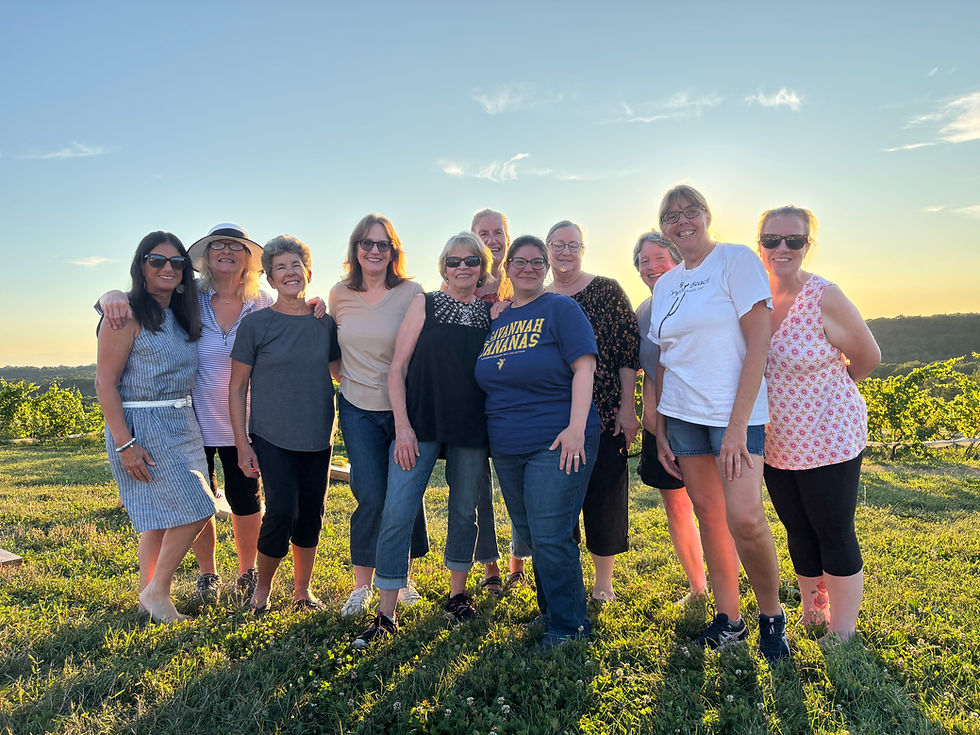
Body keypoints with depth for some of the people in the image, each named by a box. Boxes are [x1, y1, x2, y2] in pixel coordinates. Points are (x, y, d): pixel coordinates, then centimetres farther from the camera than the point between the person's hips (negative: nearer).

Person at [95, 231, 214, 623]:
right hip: (142, 427, -7)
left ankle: (149, 598, 24)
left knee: (161, 517, 12)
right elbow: (105, 383, -13)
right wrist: (124, 443, -19)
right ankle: (157, 592, 8)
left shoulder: (182, 318, 14)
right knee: (193, 510, -10)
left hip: (182, 425, 8)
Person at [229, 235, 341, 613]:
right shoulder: (256, 323, -3)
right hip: (271, 438, -3)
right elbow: (237, 387, -1)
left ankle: (302, 589, 29)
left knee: (311, 515, 8)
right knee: (282, 511, -13)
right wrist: (242, 444, -5)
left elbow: (341, 371, 18)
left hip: (317, 438, 3)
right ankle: (262, 586, 14)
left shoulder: (326, 322, 5)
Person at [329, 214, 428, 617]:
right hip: (358, 409, 1)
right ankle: (362, 586, 16)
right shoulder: (339, 295, 3)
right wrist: (348, 380, 10)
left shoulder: (411, 293, -7)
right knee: (372, 498, -3)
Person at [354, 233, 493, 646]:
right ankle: (386, 614, 4)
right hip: (420, 424, -2)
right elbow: (397, 368, -1)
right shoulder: (424, 305, 3)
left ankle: (458, 594, 32)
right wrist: (403, 425, -9)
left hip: (472, 429, 2)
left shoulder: (492, 313, 8)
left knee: (464, 511, 12)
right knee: (397, 513, -7)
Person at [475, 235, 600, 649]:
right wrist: (494, 432, 14)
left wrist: (577, 427, -20)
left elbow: (584, 367, -12)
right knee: (527, 534, 16)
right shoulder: (497, 320, 15)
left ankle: (568, 625, 14)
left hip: (556, 444, -7)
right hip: (507, 449, 7)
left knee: (550, 537, -6)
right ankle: (549, 609, 35)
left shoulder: (560, 309, -3)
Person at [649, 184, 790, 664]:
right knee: (708, 515, 8)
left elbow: (758, 343, -11)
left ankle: (772, 616, 11)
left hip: (735, 413, -5)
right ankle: (729, 621, 22)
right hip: (682, 415, 5)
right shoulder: (664, 285, 14)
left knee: (745, 518, -15)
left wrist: (737, 425, -17)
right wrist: (660, 430, 10)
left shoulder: (737, 260, -4)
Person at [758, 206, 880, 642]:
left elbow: (867, 357, -3)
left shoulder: (824, 298, -16)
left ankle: (842, 636, 24)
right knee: (798, 531, 18)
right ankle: (811, 616, 37)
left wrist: (826, 390, 9)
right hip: (775, 442, 5)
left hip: (828, 438, -4)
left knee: (834, 534, 6)